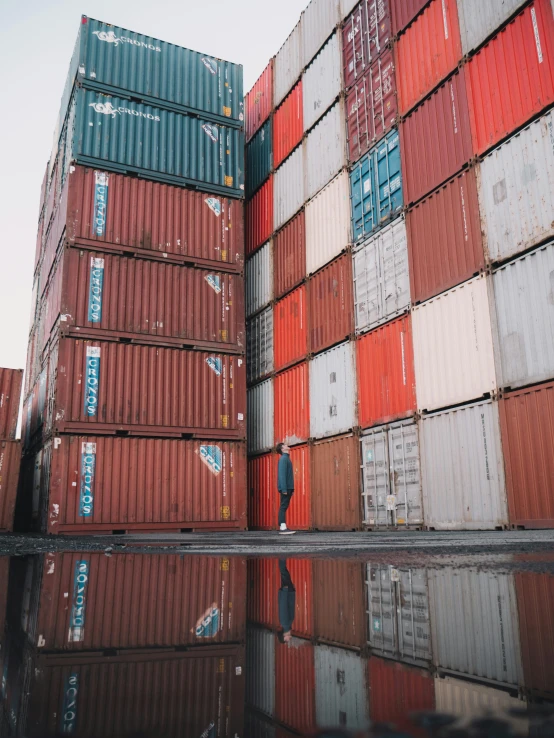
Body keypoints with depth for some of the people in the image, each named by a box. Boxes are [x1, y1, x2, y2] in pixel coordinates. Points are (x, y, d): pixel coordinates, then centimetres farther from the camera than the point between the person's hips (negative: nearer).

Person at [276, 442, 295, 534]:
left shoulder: (287, 458, 19)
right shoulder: (283, 459, -10)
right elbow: (282, 474, -17)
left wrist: (291, 489, 17)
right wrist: (284, 489, -22)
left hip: (288, 488, 9)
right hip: (285, 488, -9)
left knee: (284, 507, 9)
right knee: (283, 507, -9)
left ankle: (283, 527, 11)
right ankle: (283, 528, -11)